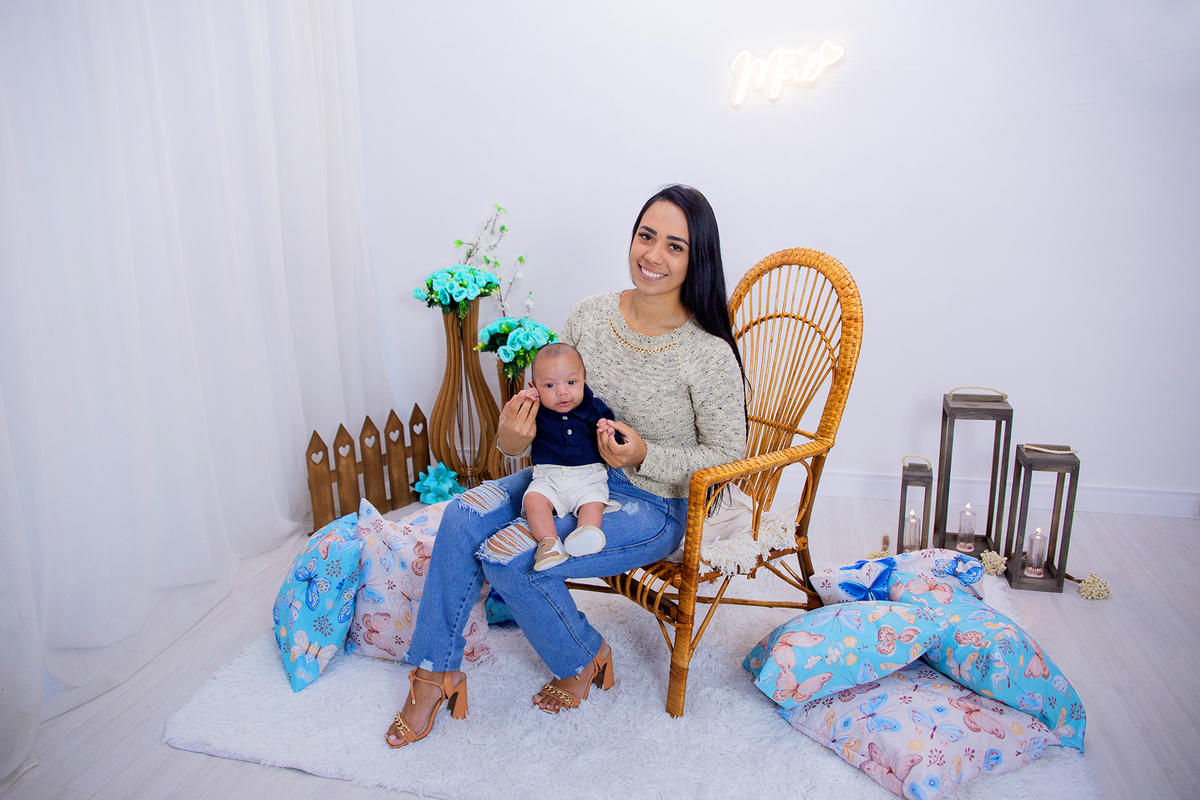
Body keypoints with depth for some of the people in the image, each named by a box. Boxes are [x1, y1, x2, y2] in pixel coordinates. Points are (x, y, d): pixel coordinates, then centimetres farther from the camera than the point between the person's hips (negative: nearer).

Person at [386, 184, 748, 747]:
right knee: (464, 516, -15)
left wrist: (645, 456, -25)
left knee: (507, 554, -20)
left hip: (652, 505, -5)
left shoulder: (709, 354, -19)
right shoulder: (590, 315, -4)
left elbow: (727, 455, -9)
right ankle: (436, 673, 4)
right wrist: (513, 436, -16)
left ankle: (584, 659, 10)